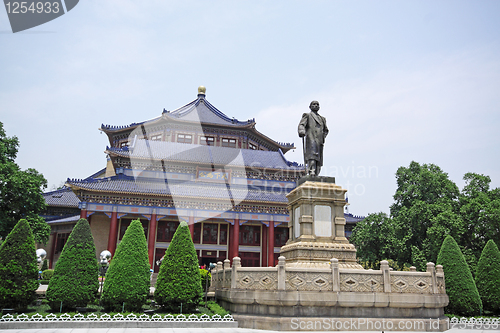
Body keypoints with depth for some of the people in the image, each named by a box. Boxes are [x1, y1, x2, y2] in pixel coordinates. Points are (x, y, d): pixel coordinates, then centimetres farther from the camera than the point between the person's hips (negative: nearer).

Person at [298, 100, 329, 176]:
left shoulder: (322, 119, 29)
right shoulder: (307, 116, 14)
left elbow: (326, 130, 36)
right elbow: (301, 124, -2)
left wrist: (323, 137, 16)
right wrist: (301, 131, -24)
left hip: (319, 142, 6)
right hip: (311, 140, -6)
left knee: (319, 160, -2)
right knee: (312, 156, -24)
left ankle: (316, 175, -3)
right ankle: (311, 172, -34)